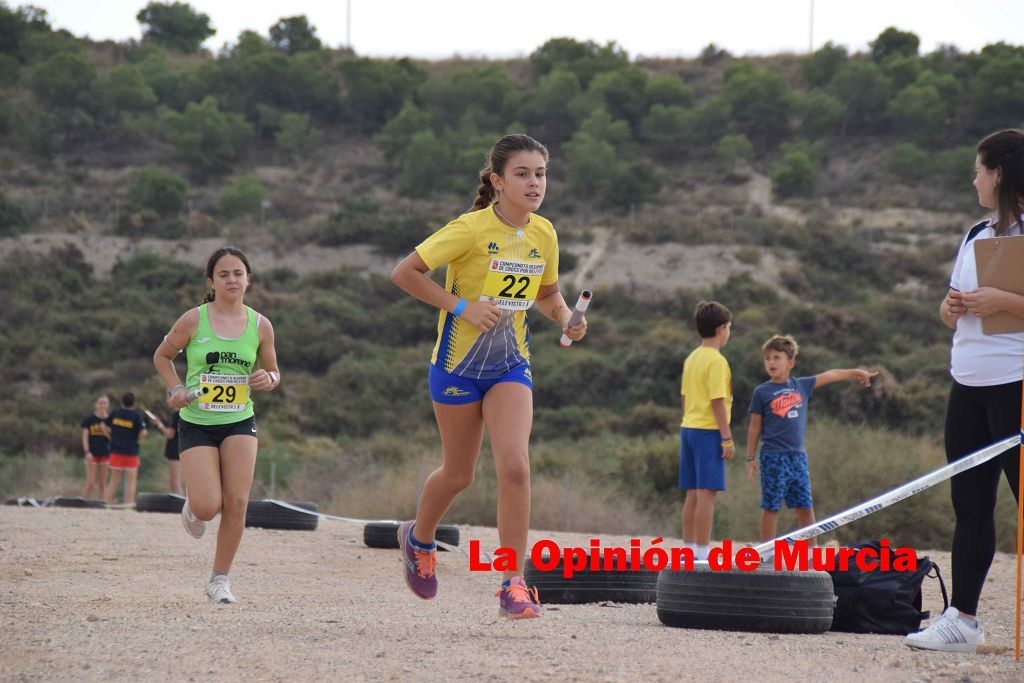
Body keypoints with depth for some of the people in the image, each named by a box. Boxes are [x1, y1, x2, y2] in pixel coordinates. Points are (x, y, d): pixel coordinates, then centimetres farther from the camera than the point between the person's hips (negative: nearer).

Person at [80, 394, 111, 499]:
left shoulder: (110, 421, 4)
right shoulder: (89, 420, -1)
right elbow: (85, 437, -2)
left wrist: (105, 430, -14)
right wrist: (87, 452, -13)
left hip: (105, 454, 2)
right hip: (92, 454, -2)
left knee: (102, 484, 6)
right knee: (90, 483, -8)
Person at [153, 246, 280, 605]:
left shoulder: (260, 326, 0)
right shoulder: (193, 320, -6)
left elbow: (273, 371, 13)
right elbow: (162, 355, 8)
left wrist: (269, 380, -11)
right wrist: (176, 389, -9)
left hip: (239, 423, 2)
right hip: (196, 423, -2)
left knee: (236, 504, -9)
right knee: (208, 507, -13)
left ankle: (219, 579, 7)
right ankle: (193, 505, 27)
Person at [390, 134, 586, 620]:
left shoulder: (543, 234, -1)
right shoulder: (472, 229, -17)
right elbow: (404, 273, -16)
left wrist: (567, 320, -4)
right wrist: (461, 307, -22)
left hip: (510, 364, 3)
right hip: (458, 361, -3)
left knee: (514, 465, -17)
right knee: (458, 474, 11)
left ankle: (513, 584, -11)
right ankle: (419, 538, 44)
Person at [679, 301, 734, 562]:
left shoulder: (691, 359, 14)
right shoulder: (717, 361, -12)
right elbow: (717, 402, -16)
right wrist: (727, 439, -15)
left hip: (688, 429, 9)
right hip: (709, 432, -9)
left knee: (693, 494, 10)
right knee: (707, 492, -8)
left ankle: (689, 549, 12)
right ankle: (703, 552, -11)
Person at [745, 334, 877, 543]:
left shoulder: (802, 385, 8)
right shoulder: (761, 392, -1)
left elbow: (829, 376, 18)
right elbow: (755, 427, 1)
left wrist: (857, 373, 22)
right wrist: (750, 458, 1)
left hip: (798, 457, 4)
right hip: (773, 457, -4)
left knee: (805, 508, 5)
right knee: (771, 506, 0)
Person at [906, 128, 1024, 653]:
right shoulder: (977, 236, 16)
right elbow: (950, 311, 22)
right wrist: (951, 307, 1)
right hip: (968, 386, 9)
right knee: (969, 505, 11)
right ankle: (962, 619, 16)